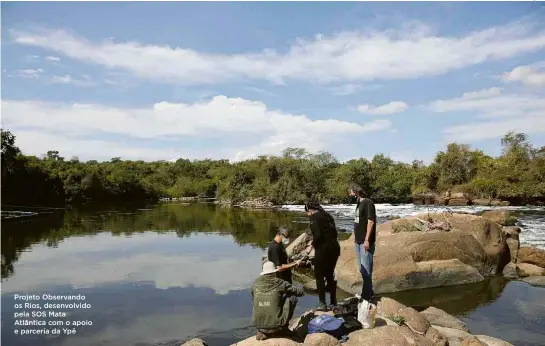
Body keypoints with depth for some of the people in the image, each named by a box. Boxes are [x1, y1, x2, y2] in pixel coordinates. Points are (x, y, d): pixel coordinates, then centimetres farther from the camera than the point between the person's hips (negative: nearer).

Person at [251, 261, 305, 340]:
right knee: (292, 297, 10)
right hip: (276, 325, -3)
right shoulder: (280, 283, -4)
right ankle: (283, 328, 13)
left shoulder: (256, 283, 5)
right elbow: (301, 292, 6)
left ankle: (262, 332, 16)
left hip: (258, 325, 4)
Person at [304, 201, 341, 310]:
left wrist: (312, 245, -1)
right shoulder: (327, 215, 15)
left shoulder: (314, 217, -7)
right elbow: (334, 232, 12)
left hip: (323, 248, -7)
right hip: (334, 247, 7)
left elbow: (318, 234, -18)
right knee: (330, 275, 19)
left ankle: (322, 304, 10)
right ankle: (333, 302, 25)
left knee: (319, 276, 8)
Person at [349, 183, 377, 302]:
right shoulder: (359, 204, 14)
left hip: (365, 242, -10)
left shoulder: (368, 203, -12)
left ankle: (366, 296, 2)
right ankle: (369, 292, 32)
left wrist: (367, 240, -21)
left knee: (366, 270, -5)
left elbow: (370, 221, -18)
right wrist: (356, 237, 16)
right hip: (358, 242, 10)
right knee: (362, 269, 18)